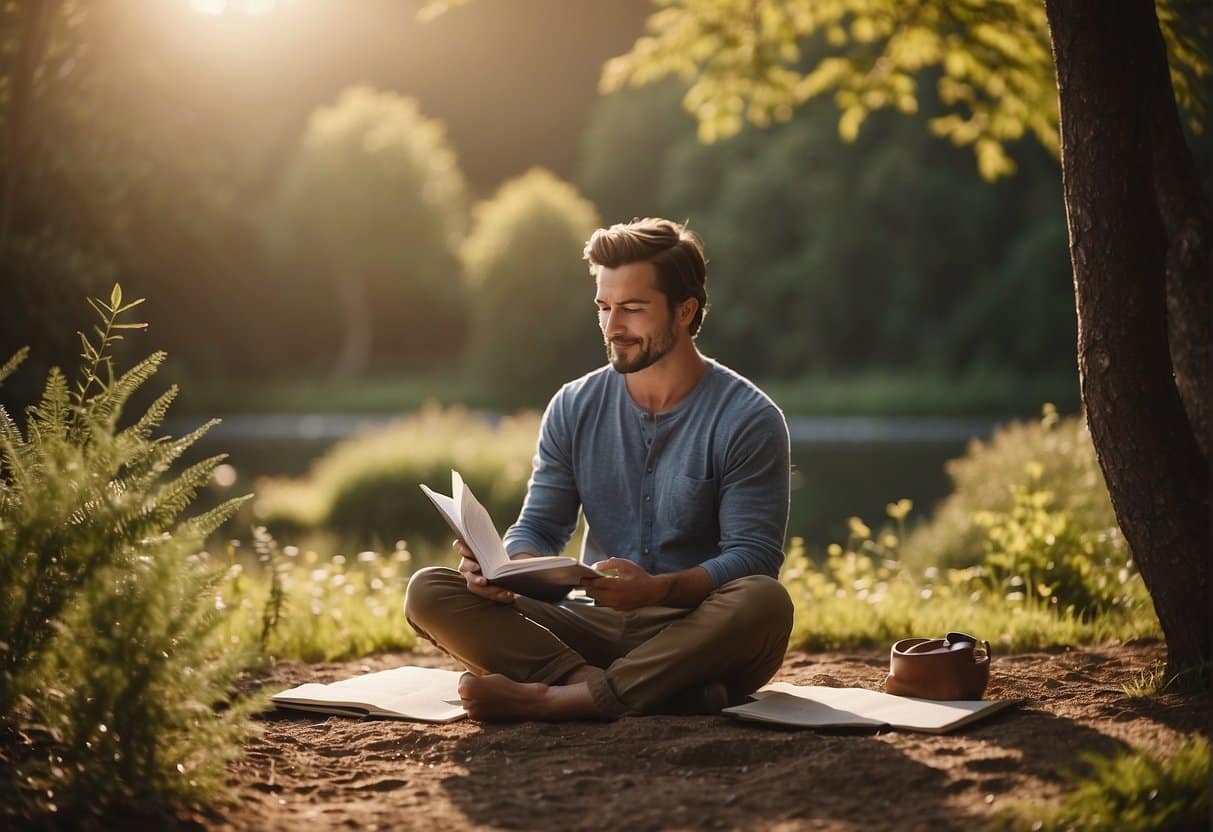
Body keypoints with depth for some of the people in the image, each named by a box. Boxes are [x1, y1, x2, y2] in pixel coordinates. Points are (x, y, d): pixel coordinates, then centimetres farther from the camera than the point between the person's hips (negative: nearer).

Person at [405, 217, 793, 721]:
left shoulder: (748, 420, -4)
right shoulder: (574, 408, 9)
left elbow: (753, 556, -11)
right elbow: (539, 528, 9)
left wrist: (658, 589, -29)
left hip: (693, 638, -4)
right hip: (594, 628, 4)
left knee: (764, 602, -37)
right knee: (429, 592, -16)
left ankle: (550, 698, -38)